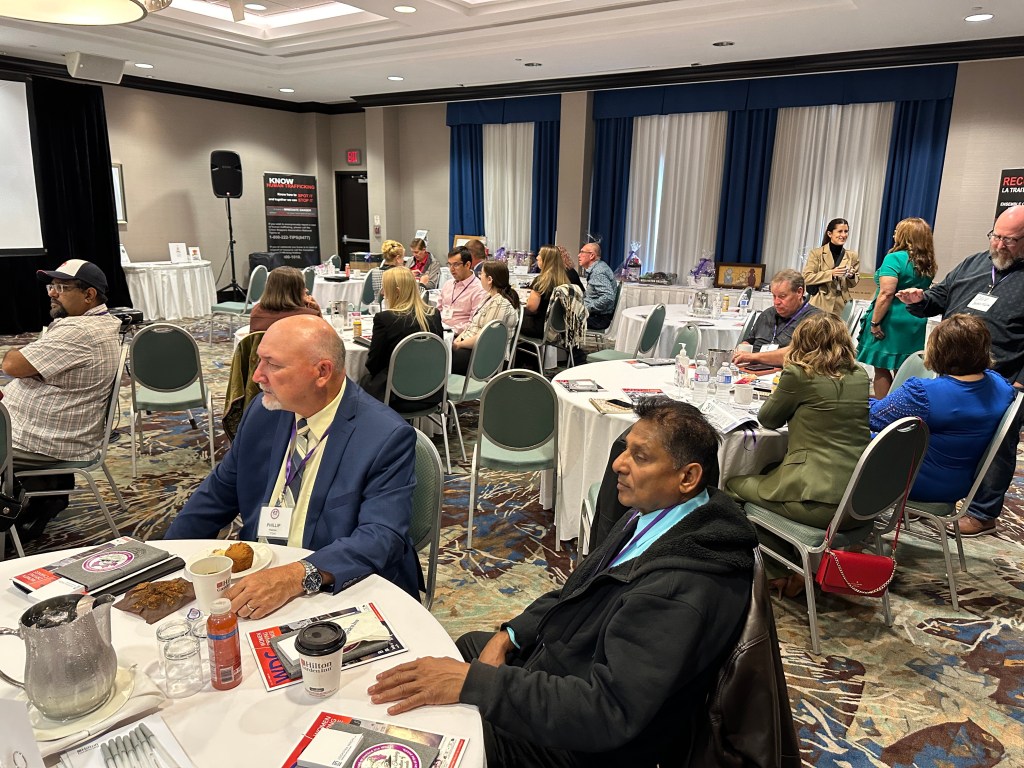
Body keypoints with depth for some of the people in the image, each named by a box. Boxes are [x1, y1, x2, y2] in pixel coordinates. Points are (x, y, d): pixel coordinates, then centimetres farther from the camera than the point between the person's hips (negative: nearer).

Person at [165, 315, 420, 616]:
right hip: (257, 577, 7)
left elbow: (382, 537, -23)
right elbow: (218, 495, 12)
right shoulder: (264, 410, 2)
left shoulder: (387, 438, -16)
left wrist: (298, 577, -36)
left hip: (338, 591, -6)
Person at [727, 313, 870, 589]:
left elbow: (768, 419, 5)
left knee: (734, 485, 13)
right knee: (769, 471, 29)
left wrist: (782, 392, 21)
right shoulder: (860, 376, 9)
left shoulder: (799, 374, -9)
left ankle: (786, 573, 15)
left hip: (820, 501, -8)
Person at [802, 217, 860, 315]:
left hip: (841, 306, 3)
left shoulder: (852, 256, 9)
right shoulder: (816, 253, -1)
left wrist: (852, 276, -6)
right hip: (820, 305, -3)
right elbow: (806, 278, -9)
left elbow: (853, 284, 16)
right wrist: (831, 273, -18)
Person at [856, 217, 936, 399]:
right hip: (916, 326, 7)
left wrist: (874, 322, -18)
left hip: (891, 323, -7)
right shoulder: (928, 264, 10)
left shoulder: (895, 258, -12)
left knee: (881, 368, 2)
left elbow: (886, 294, -20)